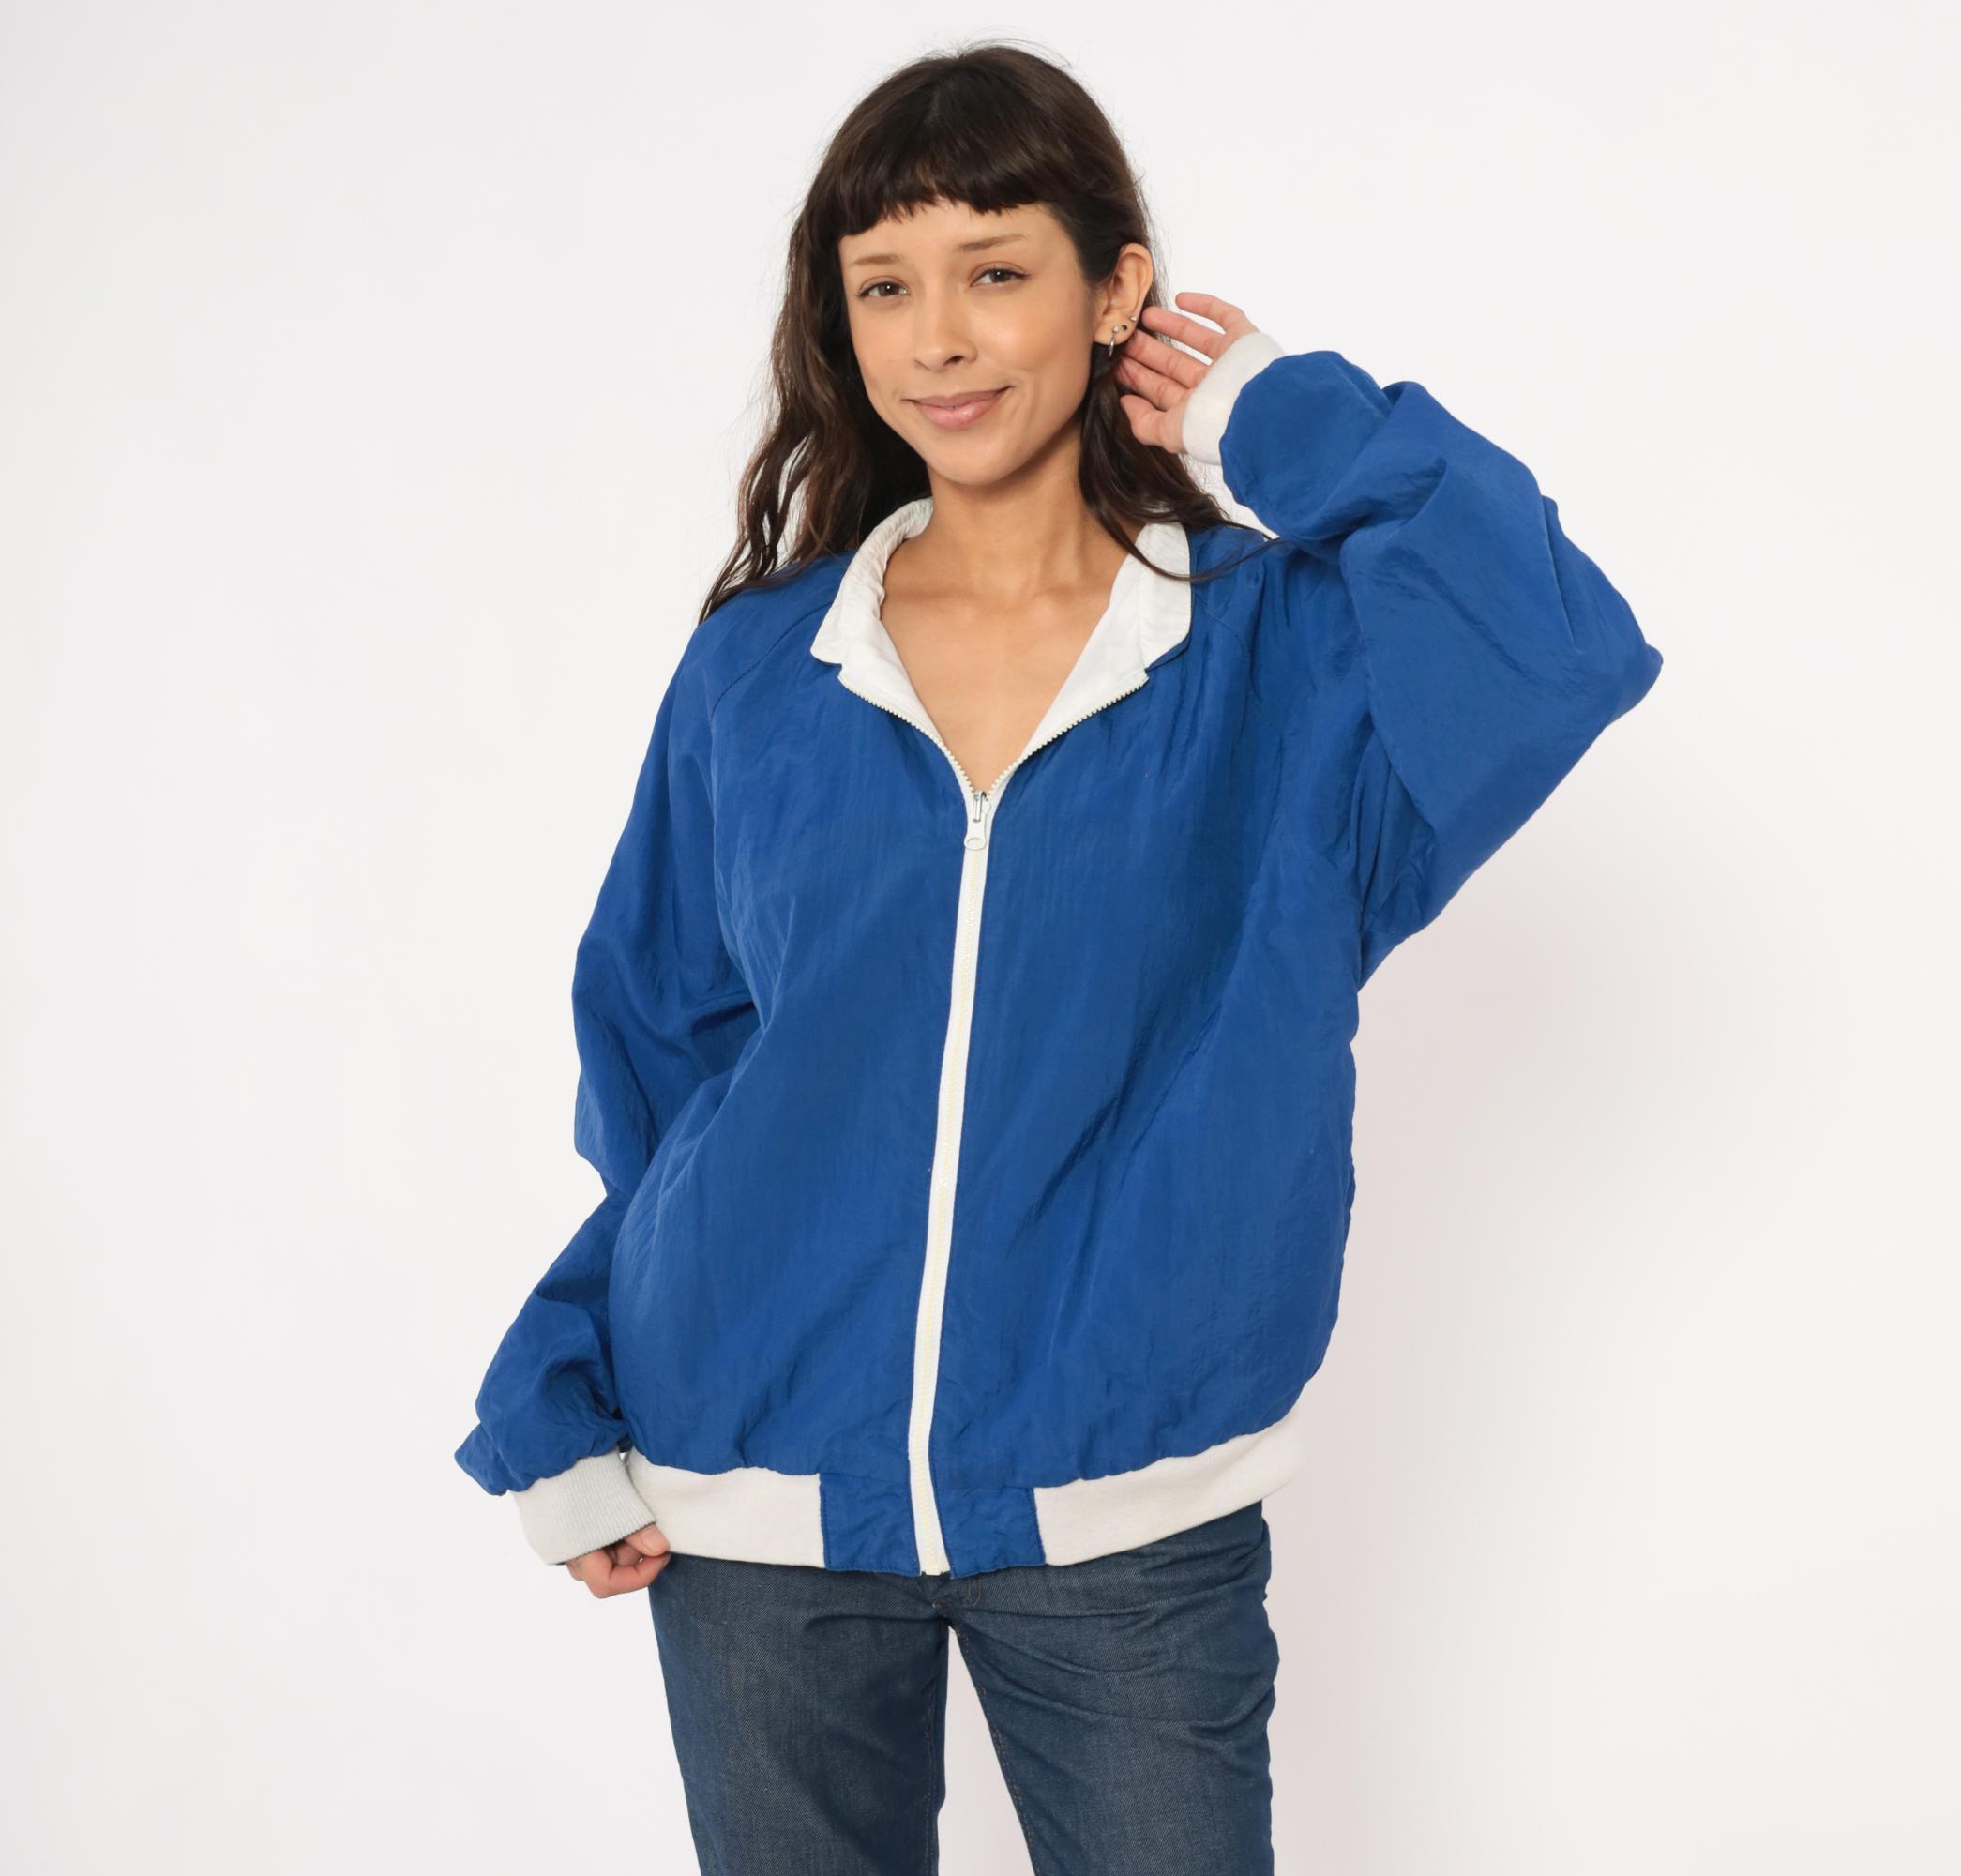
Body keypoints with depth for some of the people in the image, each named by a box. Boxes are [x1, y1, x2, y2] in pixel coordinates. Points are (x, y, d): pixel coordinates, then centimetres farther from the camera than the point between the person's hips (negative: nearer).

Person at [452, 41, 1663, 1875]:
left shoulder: (1277, 647, -4)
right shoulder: (759, 669, 3)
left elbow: (1561, 652, -24)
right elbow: (655, 1067, 8)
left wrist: (1291, 420, -11)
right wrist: (565, 1414, 2)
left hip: (1125, 1508, -2)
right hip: (756, 1497, 2)